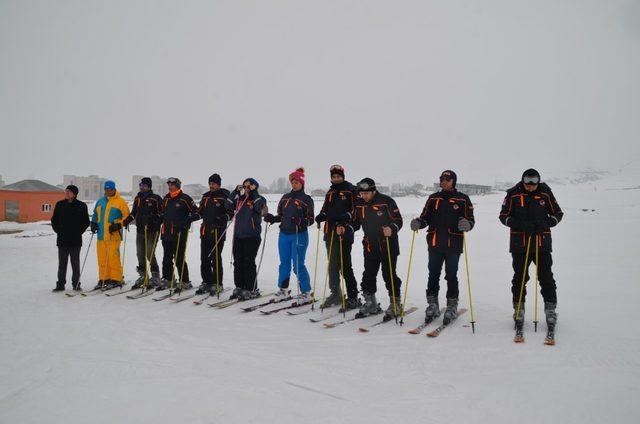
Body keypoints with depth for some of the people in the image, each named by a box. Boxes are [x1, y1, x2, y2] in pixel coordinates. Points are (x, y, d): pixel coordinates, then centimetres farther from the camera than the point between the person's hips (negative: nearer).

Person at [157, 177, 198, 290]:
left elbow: (196, 213, -8)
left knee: (179, 259, -5)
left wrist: (186, 220, -20)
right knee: (167, 258, 13)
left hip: (179, 233, -7)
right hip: (166, 233, 7)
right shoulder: (166, 198, 15)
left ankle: (185, 282, 4)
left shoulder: (185, 198, -5)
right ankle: (167, 279, 24)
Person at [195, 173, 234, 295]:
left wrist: (222, 219, -24)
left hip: (218, 232, -6)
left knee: (215, 258, -4)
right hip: (205, 231, 7)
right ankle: (206, 282, 18)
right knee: (204, 258, 8)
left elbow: (231, 213, -9)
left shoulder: (224, 197, -3)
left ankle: (217, 284, 5)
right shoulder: (206, 196, 17)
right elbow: (201, 212, 25)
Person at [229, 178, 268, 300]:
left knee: (248, 262, -6)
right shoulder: (240, 199, 14)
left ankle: (251, 289, 3)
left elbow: (260, 207, -19)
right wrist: (236, 191, 0)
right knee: (238, 262, 9)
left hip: (252, 236, -6)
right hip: (238, 235, 6)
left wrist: (254, 192, -14)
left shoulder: (259, 199, -1)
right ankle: (239, 287, 19)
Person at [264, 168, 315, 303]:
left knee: (298, 265, -6)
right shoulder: (285, 198, 13)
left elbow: (310, 219, -7)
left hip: (299, 235, -6)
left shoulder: (307, 199, -3)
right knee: (284, 263, 13)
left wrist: (301, 222, -26)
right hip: (284, 235, 6)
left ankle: (306, 293, 6)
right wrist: (272, 218, 1)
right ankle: (283, 290, 26)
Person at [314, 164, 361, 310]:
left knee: (345, 266, -9)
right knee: (332, 264, 12)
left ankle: (353, 298, -2)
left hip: (344, 232, -7)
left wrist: (346, 217, -23)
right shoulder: (330, 192, 20)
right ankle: (335, 294, 24)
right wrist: (322, 216, 3)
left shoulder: (351, 190, 0)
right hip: (330, 232, 7)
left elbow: (356, 209, -7)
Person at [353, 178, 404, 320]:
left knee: (389, 275, -1)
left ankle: (395, 304, 14)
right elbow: (355, 222, 14)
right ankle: (371, 304, 24)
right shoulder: (359, 204, 4)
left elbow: (398, 220, -9)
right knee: (368, 275, 9)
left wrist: (391, 229, -29)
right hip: (370, 246, 5)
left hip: (388, 245, -5)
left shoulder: (386, 201, -11)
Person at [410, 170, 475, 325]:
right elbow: (425, 217, 12)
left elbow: (470, 219, 0)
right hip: (434, 243, 3)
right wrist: (418, 223, -9)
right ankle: (432, 305, 17)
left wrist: (467, 224, -23)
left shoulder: (463, 199, 4)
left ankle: (452, 306, 15)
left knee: (451, 275, 2)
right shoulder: (433, 198, 13)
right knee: (433, 274, 7)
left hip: (453, 244, -3)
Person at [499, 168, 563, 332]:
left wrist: (545, 224, -12)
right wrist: (520, 225, -16)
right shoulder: (513, 194, -2)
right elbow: (504, 216, 1)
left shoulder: (545, 193, 1)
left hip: (542, 243, 1)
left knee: (546, 277, 3)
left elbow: (557, 213, 8)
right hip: (519, 243, 0)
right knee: (520, 277, 6)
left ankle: (550, 309, 14)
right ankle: (519, 309, 17)